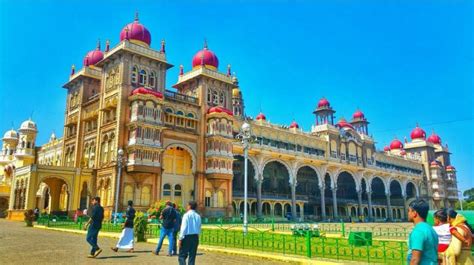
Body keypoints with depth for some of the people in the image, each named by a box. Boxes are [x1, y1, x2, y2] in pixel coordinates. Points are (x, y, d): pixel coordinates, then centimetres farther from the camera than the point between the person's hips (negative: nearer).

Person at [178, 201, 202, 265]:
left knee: (182, 256, 1)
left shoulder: (186, 215, -8)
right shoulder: (198, 216, 7)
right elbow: (199, 229, 9)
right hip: (195, 237, 5)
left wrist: (180, 239, -10)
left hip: (187, 237, -5)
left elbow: (183, 228, -12)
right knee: (192, 256, 12)